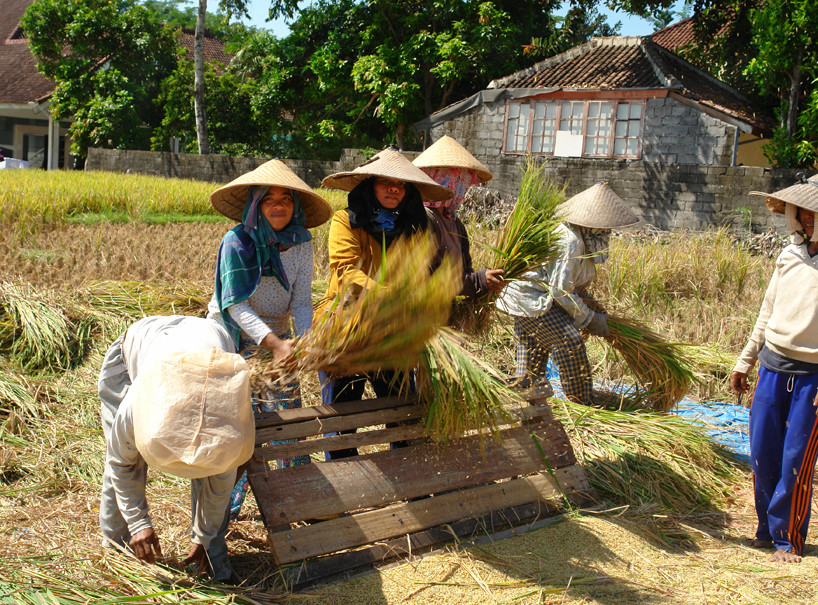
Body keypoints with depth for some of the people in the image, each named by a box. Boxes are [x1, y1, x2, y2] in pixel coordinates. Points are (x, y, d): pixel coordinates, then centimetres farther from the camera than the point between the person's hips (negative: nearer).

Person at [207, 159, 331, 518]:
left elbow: (301, 302, -8)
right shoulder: (237, 242, -19)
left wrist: (304, 341, -26)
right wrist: (274, 342, -34)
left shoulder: (300, 243, -6)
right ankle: (226, 505, 13)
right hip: (233, 340, -4)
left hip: (278, 338, 4)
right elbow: (236, 305, -23)